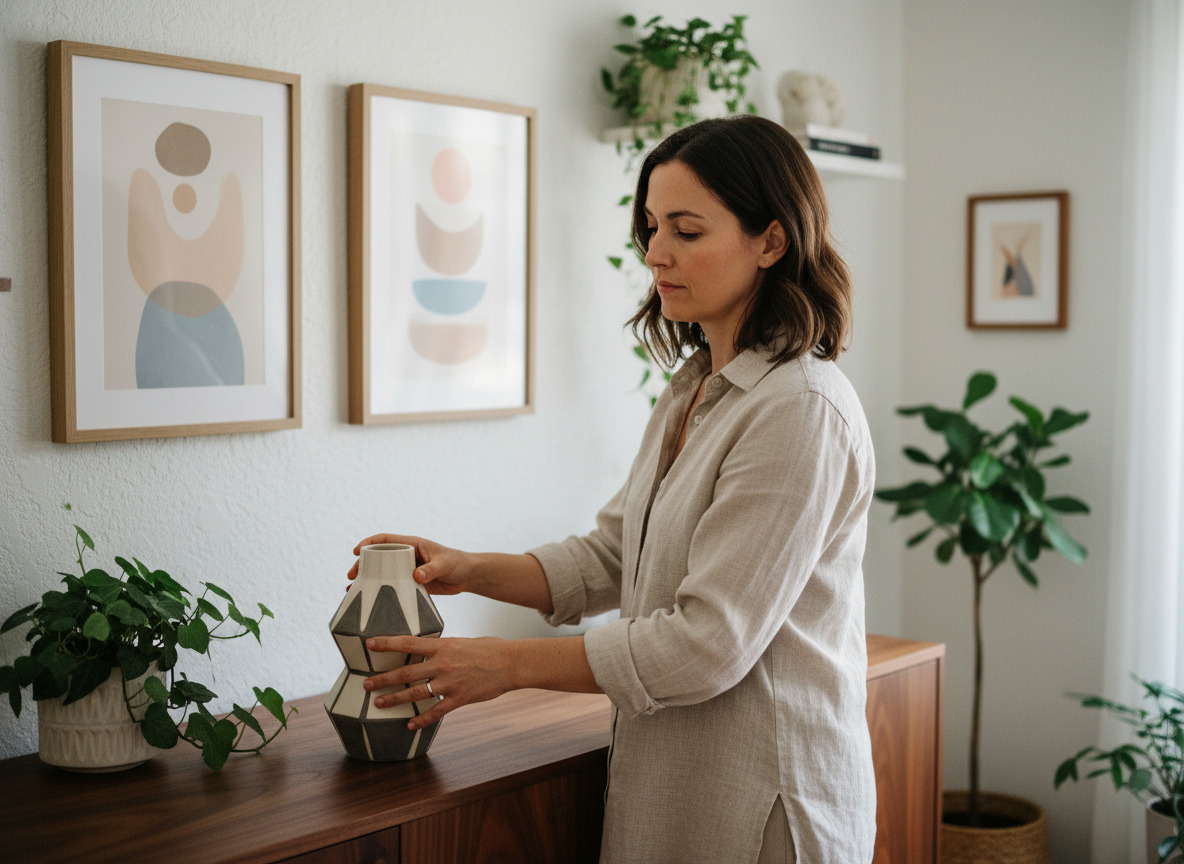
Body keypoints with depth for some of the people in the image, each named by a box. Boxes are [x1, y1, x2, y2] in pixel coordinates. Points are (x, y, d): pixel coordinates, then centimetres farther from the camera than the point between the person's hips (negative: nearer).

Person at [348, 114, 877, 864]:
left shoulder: (801, 409, -21)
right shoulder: (693, 388, 9)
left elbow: (709, 643, -23)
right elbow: (611, 556, 13)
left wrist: (510, 665, -16)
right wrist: (469, 571, -1)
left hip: (763, 803, -8)